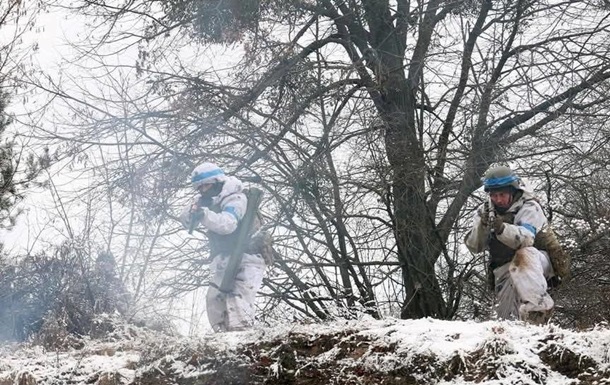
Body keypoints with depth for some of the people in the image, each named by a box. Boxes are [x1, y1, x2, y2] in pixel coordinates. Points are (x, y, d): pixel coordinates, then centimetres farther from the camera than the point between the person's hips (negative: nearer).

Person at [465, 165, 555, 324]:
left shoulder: (529, 208, -14)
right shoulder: (485, 211, 0)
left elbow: (525, 238, -33)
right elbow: (474, 247, -11)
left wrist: (502, 228, -52)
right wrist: (482, 225, -31)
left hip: (536, 260, -4)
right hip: (504, 268, 4)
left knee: (524, 254, -37)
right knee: (506, 315, -10)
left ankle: (537, 307, -47)